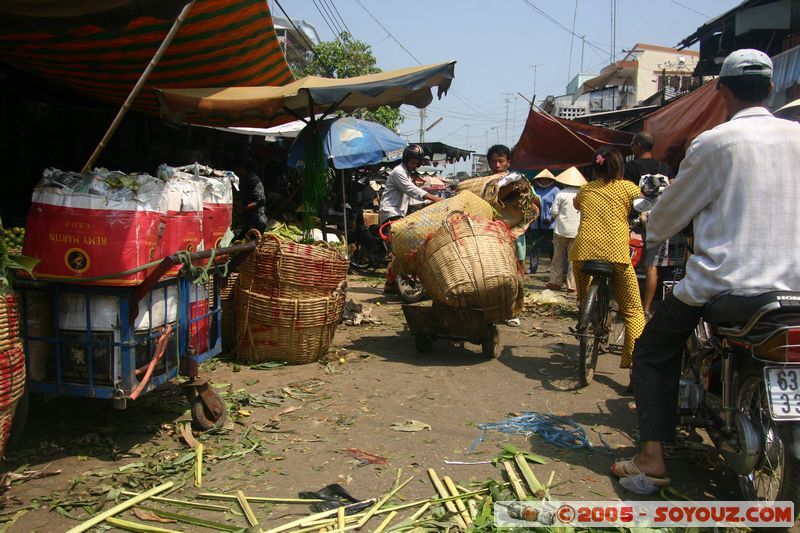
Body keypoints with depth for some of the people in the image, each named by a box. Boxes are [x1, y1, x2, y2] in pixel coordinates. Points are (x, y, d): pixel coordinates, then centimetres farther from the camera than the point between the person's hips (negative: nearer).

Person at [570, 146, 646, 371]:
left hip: (583, 251, 3)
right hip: (616, 252, -3)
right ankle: (636, 363, -9)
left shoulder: (585, 189, 17)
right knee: (633, 311, 4)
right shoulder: (627, 188, 8)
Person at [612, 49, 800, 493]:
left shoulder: (715, 142, -9)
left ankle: (653, 459, 5)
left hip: (722, 282, -5)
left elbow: (666, 218, -1)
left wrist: (655, 230, 22)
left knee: (654, 352, 13)